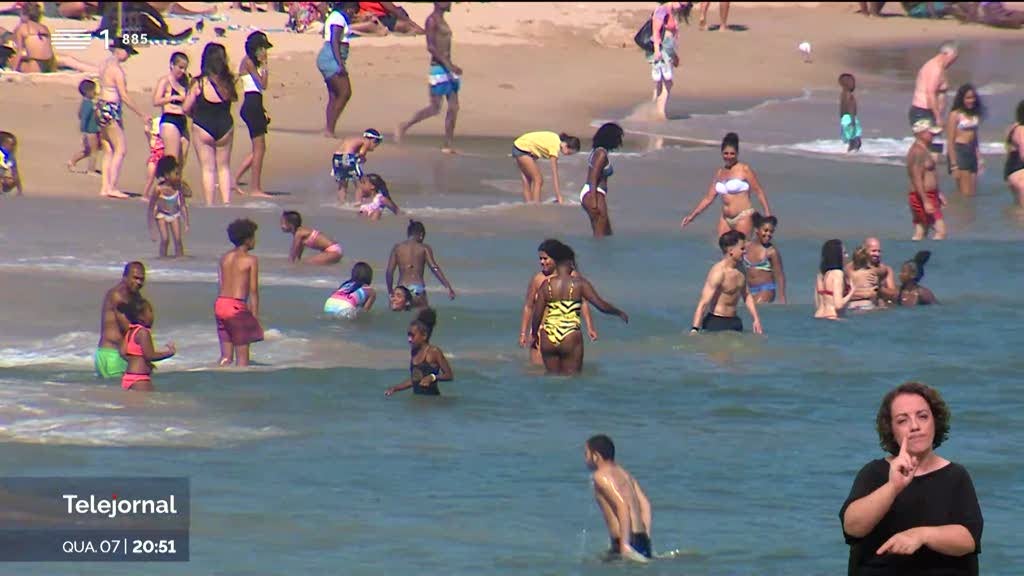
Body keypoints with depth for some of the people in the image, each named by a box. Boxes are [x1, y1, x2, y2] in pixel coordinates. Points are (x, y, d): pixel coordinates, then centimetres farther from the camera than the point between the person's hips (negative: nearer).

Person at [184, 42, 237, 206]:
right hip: (225, 127, 3)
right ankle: (226, 201, 9)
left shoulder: (198, 83, -15)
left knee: (208, 169, 5)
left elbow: (186, 108, -8)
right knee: (224, 167, 17)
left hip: (203, 128, -3)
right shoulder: (228, 82, -8)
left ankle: (209, 205, 5)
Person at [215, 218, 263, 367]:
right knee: (242, 356, 2)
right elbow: (253, 290, -7)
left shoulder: (225, 258, 11)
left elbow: (220, 285, 11)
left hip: (220, 304, 6)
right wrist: (255, 315, -2)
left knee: (226, 356, 11)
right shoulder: (250, 260, -6)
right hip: (237, 305, -6)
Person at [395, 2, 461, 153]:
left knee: (453, 107, 5)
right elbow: (431, 46, -20)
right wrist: (448, 65, -23)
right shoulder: (432, 20, -12)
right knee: (435, 108, -9)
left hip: (446, 66, 9)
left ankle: (449, 144, 7)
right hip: (439, 68, -9)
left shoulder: (441, 21, 16)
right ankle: (404, 127, 5)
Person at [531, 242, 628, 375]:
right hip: (570, 338, -2)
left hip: (548, 338, 2)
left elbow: (537, 315, 3)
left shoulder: (546, 284, 1)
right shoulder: (579, 283, -4)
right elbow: (601, 305, -4)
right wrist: (620, 313, 14)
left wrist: (534, 334, 20)